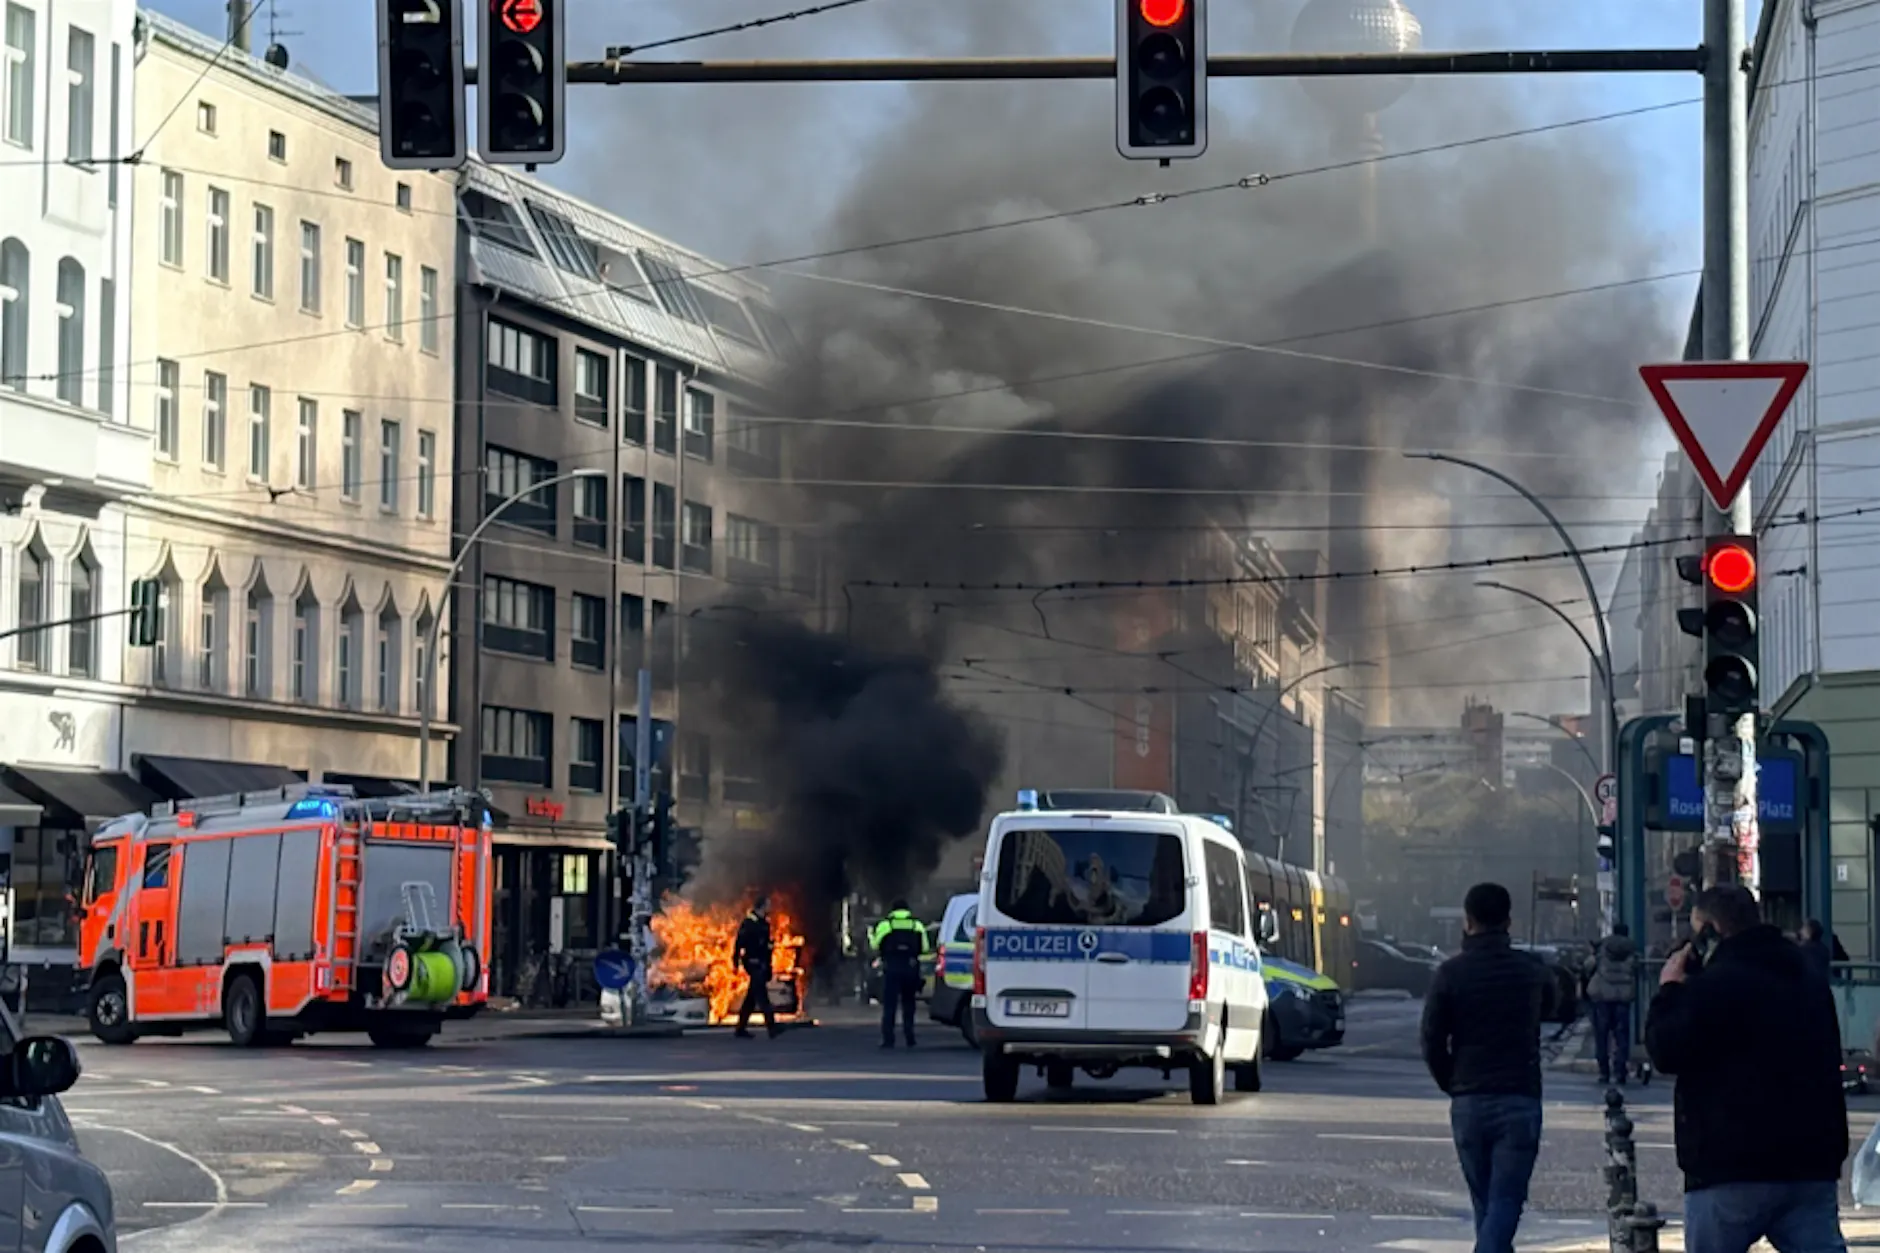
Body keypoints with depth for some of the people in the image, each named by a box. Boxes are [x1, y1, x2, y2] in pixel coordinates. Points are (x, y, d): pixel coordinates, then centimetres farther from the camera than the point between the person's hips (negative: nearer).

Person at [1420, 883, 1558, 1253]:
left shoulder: (1450, 973, -5)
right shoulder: (1530, 969, 0)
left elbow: (1432, 1043, -4)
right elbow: (1551, 1003, 23)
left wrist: (1453, 1085, 11)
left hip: (1468, 1103, 1)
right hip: (1520, 1100, -1)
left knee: (1484, 1204, 15)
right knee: (1505, 1202, -5)